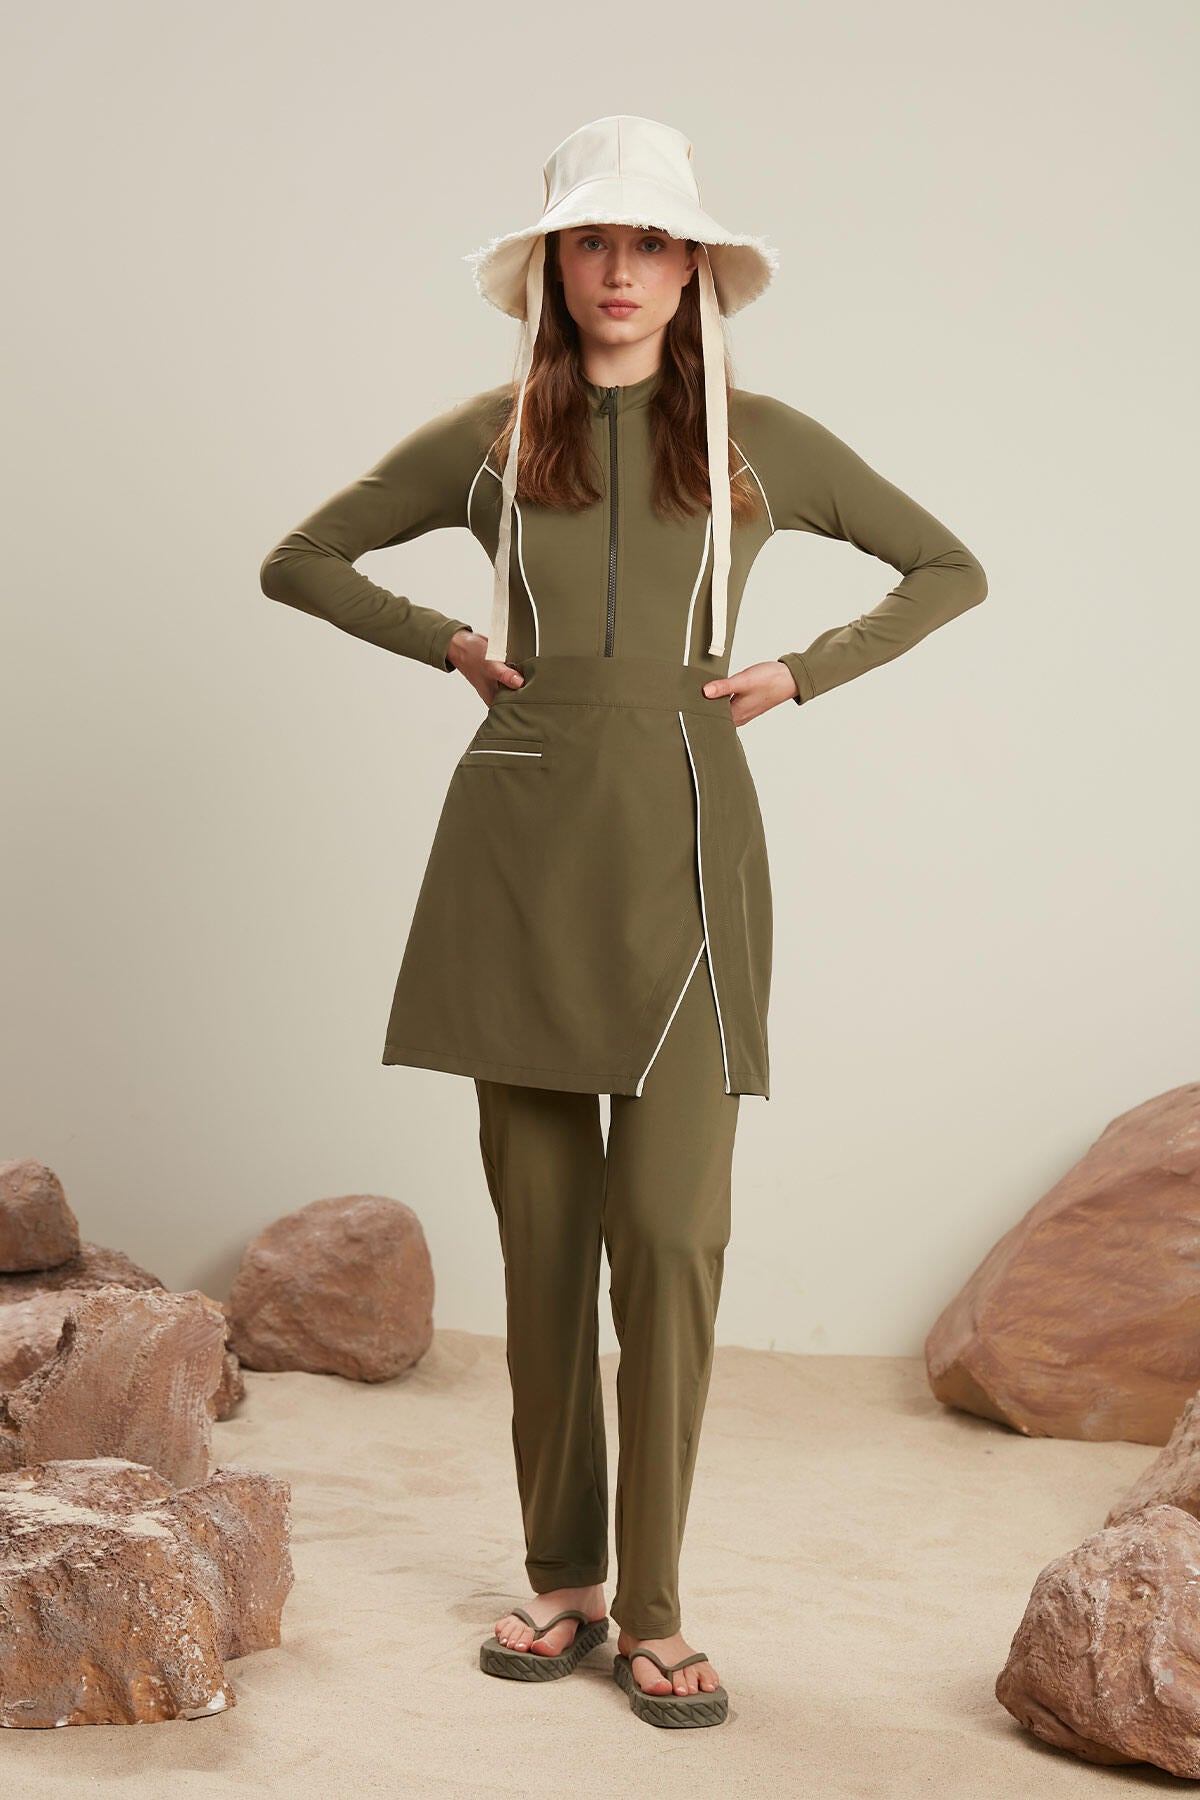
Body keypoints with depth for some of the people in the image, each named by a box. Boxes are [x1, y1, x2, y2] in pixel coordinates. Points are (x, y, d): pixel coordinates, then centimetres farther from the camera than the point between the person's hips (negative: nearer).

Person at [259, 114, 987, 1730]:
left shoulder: (760, 440, 6)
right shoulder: (486, 438, 8)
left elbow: (951, 570, 15)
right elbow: (300, 560, 18)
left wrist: (802, 672, 3)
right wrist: (449, 643, 5)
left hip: (681, 840, -1)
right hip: (519, 838, 1)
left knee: (667, 1229, -8)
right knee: (541, 1228, 5)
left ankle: (651, 1609, 4)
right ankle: (563, 1578, 18)